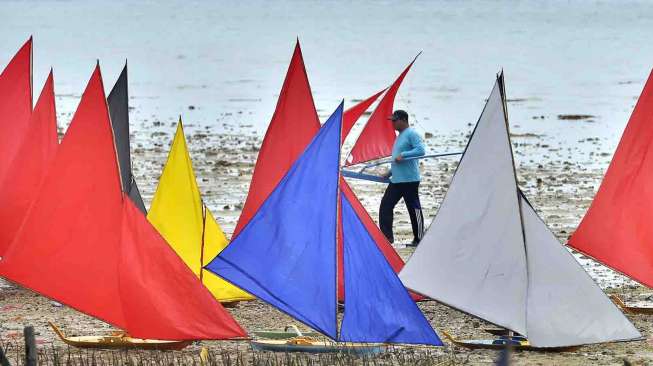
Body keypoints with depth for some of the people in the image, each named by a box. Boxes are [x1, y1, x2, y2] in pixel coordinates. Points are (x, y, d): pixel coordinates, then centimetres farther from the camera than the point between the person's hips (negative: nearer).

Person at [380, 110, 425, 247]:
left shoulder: (411, 134, -10)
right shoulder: (400, 136, 19)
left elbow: (420, 150, -23)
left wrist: (403, 155, -24)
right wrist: (390, 172, 21)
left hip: (409, 179, -10)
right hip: (396, 179, 10)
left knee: (414, 208, -3)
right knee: (386, 205, 5)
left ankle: (419, 239, 4)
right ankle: (387, 236, 7)